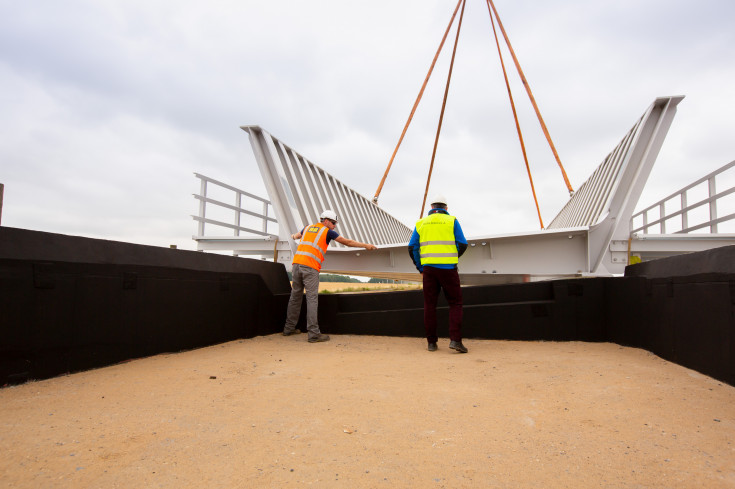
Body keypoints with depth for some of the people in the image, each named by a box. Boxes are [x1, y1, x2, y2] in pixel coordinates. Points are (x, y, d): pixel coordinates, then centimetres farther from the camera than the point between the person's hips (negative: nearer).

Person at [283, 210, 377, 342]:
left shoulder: (307, 228, 23)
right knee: (312, 299, -7)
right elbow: (347, 242, 9)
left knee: (295, 297, 15)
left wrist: (294, 237, 71)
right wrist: (366, 245, 17)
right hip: (310, 267, -6)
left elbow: (297, 235, 46)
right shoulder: (327, 232, 7)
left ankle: (289, 328, 23)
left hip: (296, 263, 6)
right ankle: (313, 334, -8)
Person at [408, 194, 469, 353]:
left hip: (428, 268, 2)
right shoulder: (452, 221, 5)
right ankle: (455, 339, -6)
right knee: (455, 303, 5)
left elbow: (412, 247, 8)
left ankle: (431, 342, 10)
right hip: (448, 268, -2)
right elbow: (463, 244, 1)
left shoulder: (421, 223, 12)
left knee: (430, 305, 7)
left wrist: (420, 268, 17)